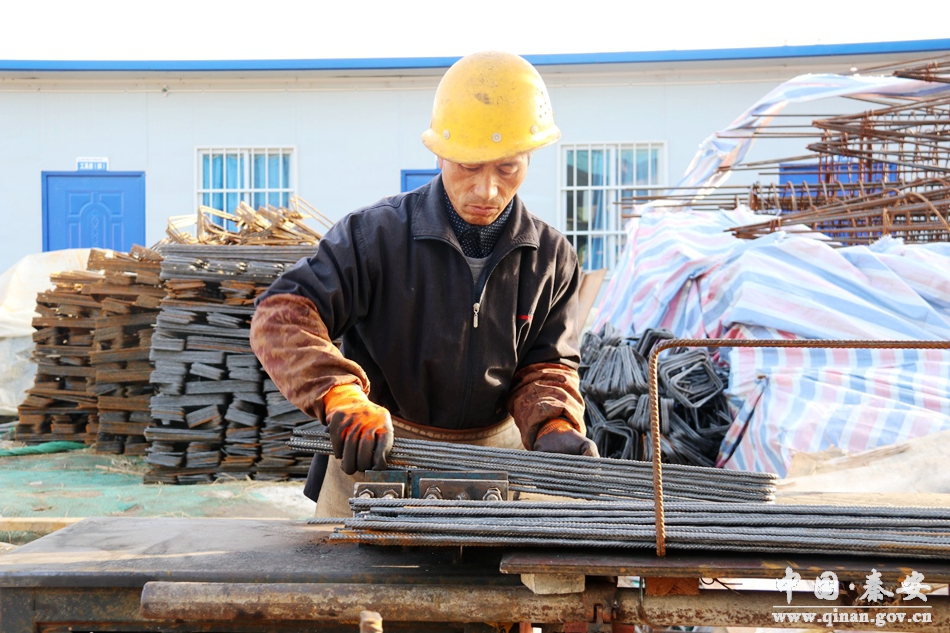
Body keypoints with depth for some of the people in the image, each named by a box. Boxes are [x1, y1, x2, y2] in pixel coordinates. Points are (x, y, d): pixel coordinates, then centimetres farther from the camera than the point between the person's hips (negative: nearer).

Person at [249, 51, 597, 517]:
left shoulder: (551, 258, 0)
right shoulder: (377, 234, -12)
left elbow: (545, 365, 4)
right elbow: (282, 316, -19)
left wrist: (554, 427, -19)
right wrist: (341, 397, -36)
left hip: (494, 460, 3)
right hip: (373, 454, -2)